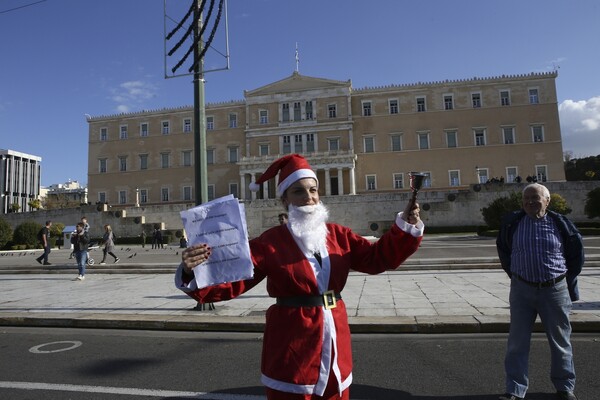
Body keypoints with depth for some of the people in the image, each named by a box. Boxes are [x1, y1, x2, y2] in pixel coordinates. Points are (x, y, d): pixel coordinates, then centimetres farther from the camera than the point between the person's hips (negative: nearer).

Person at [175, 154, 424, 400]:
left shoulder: (337, 235, 2)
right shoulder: (270, 242, -12)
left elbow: (377, 257, 1)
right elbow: (232, 280, -18)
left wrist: (406, 227, -11)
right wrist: (193, 272, -36)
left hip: (335, 340, 5)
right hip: (292, 346, -4)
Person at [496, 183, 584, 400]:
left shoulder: (560, 223, -3)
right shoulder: (512, 223, -2)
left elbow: (576, 255, 9)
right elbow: (503, 250, 13)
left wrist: (567, 282, 9)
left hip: (555, 290, 0)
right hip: (522, 290, 1)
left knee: (560, 341, 14)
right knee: (517, 343, 3)